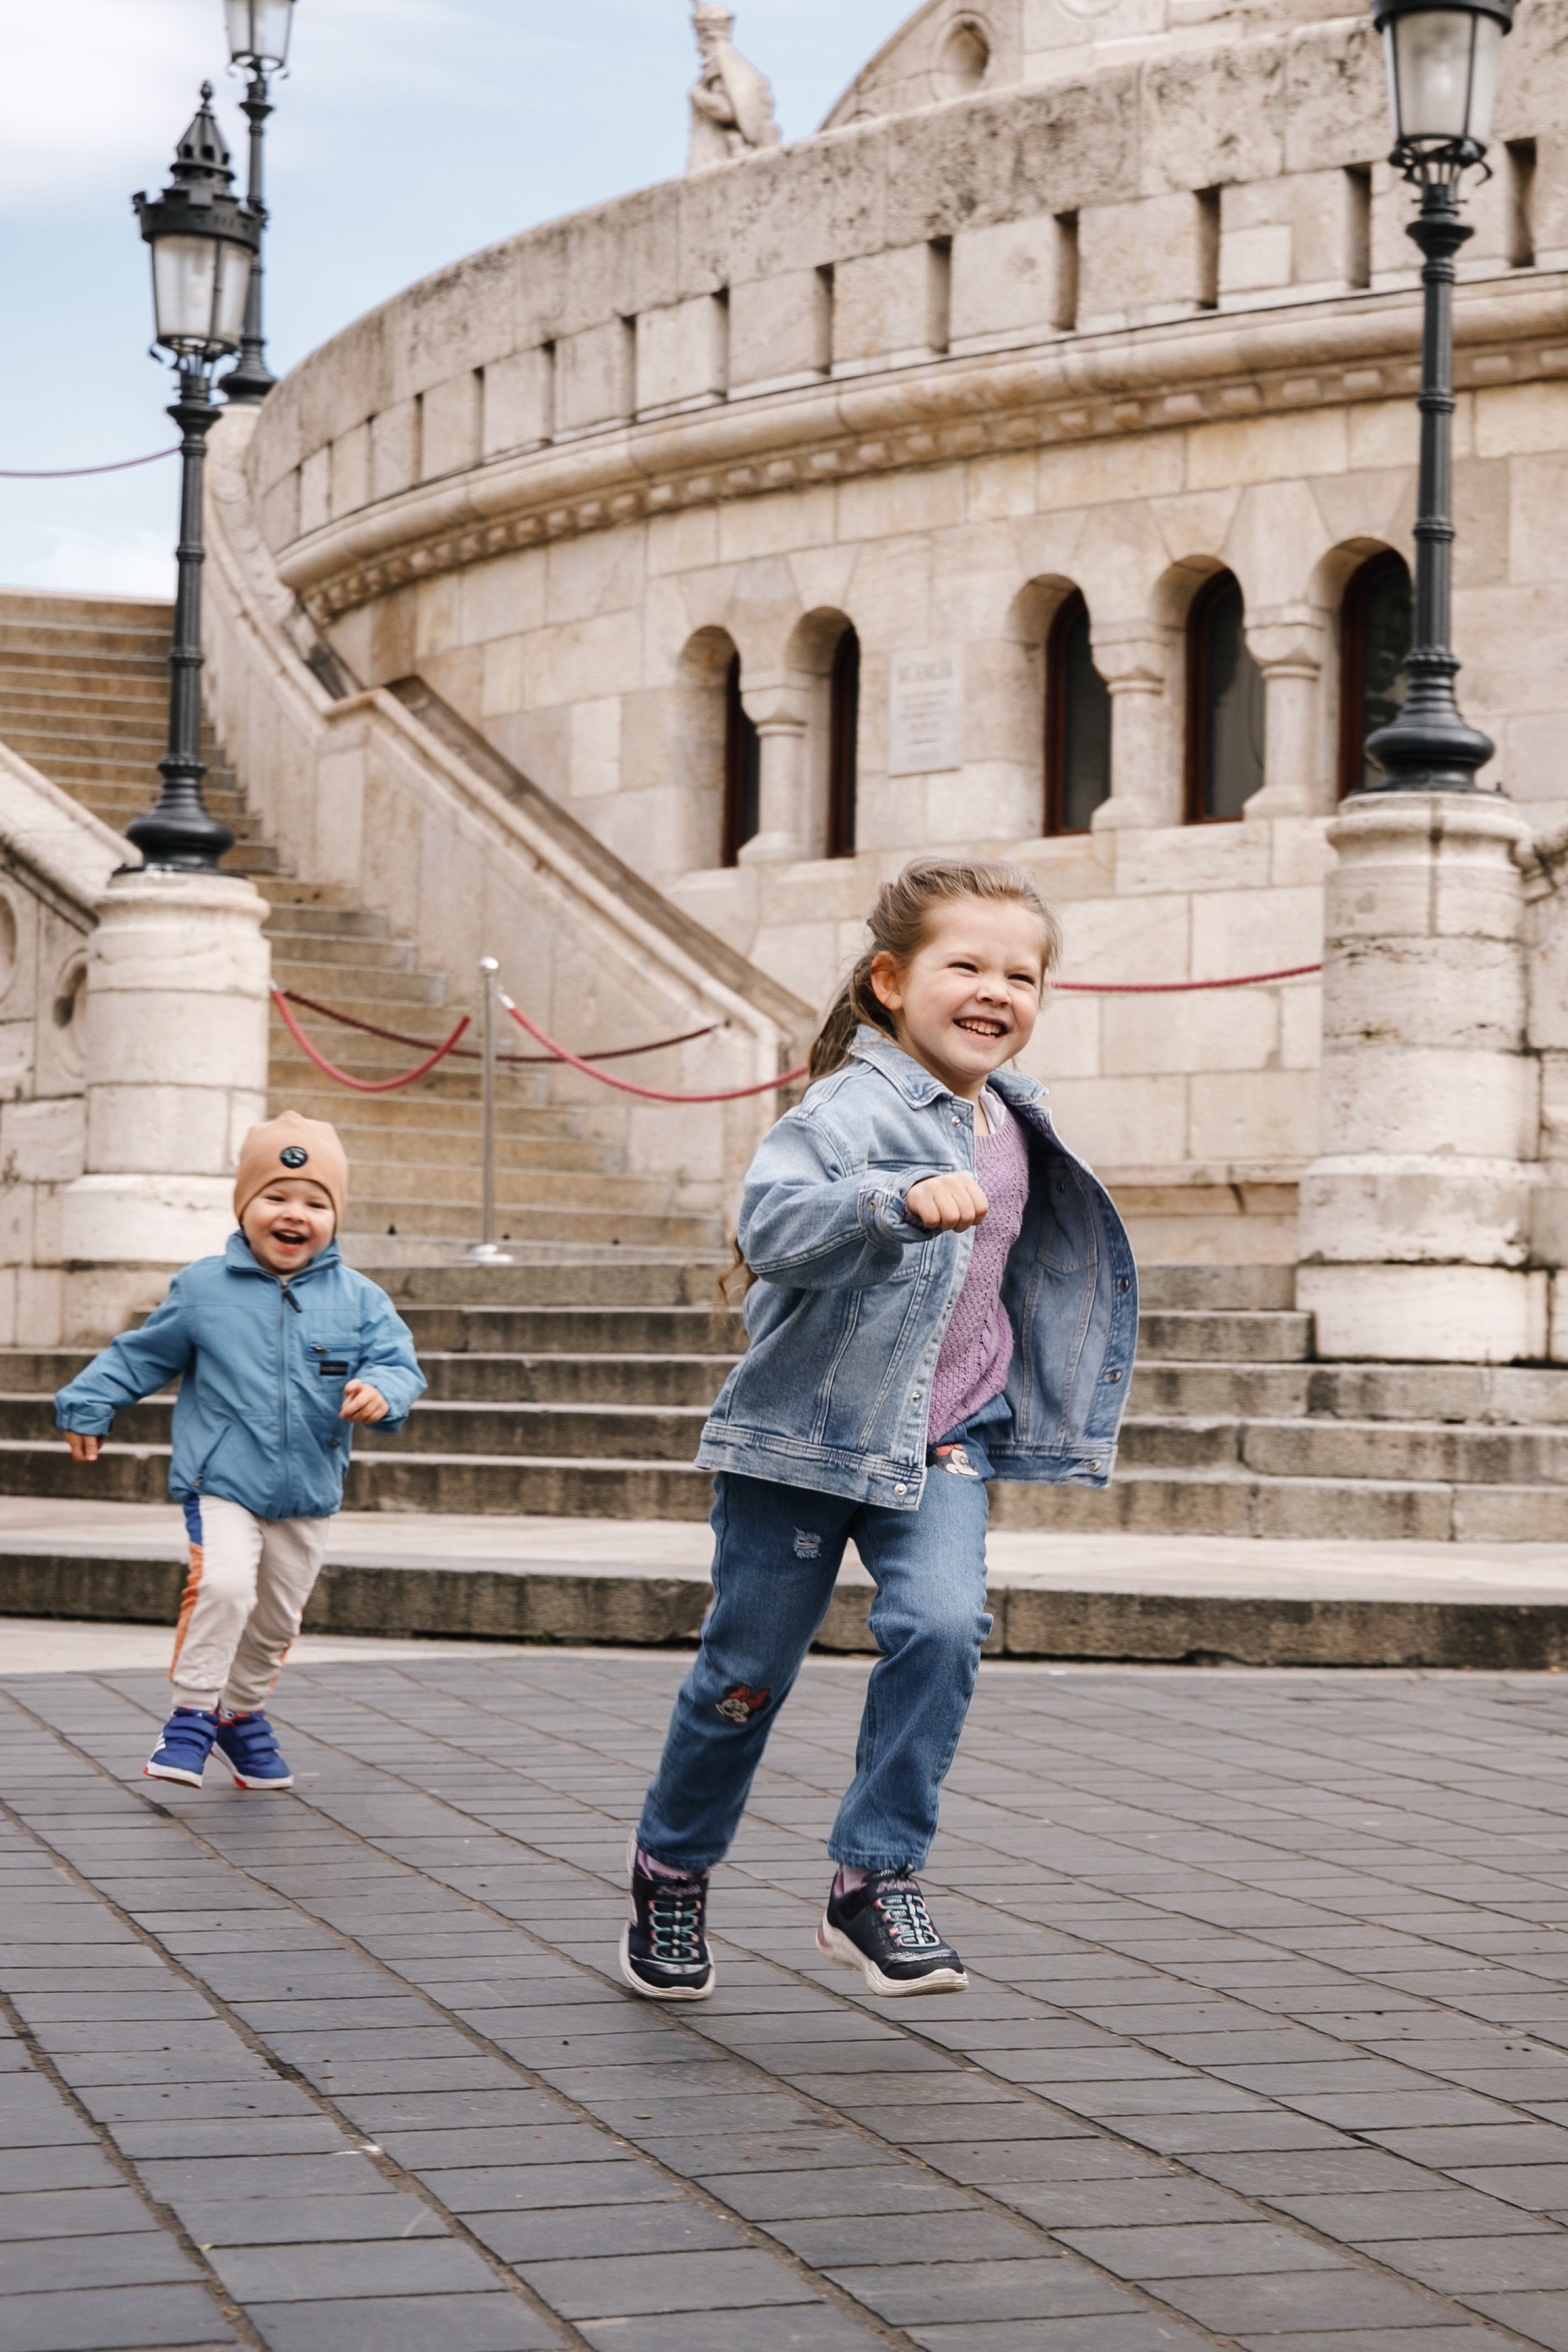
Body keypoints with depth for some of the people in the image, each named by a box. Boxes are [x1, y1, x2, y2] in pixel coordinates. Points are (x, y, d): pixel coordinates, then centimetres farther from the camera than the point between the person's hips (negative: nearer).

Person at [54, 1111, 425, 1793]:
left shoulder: (358, 1300, -1)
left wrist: (381, 1392, -28)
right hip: (221, 1484, -3)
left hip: (309, 1495, 3)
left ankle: (242, 1714, 38)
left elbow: (397, 1362, -6)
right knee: (222, 1587, -25)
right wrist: (88, 1405, 7)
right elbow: (141, 1355, 8)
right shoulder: (202, 1289, -3)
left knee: (276, 1619, 15)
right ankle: (192, 1717, -11)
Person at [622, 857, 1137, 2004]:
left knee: (944, 1621, -20)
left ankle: (876, 1878, -9)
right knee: (750, 1670, 6)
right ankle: (671, 1869, 31)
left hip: (942, 1443, 5)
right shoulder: (854, 1109, -18)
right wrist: (904, 1202, -51)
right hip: (803, 1436, -5)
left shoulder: (1014, 1125, 6)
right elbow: (770, 1222, -37)